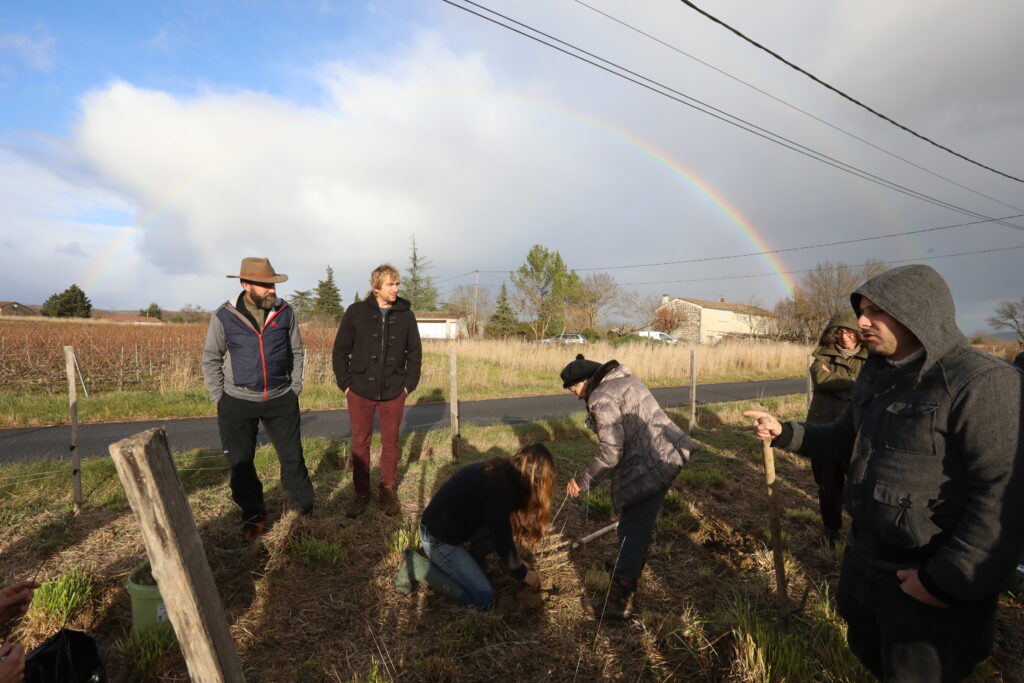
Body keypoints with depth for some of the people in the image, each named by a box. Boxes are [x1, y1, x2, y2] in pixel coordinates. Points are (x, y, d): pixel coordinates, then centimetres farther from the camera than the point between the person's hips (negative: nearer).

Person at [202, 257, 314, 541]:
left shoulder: (285, 312, -4)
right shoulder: (224, 316, -8)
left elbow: (296, 352, 6)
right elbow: (211, 359, 3)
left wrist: (294, 389, 4)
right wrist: (219, 398, 0)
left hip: (281, 400, 1)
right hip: (238, 402, 0)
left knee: (292, 456, 8)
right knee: (241, 463, 10)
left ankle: (306, 505, 28)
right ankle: (253, 515, 29)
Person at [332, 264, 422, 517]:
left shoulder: (406, 315, 0)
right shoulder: (356, 312, -4)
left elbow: (415, 353, 6)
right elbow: (340, 351, 1)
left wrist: (410, 384, 0)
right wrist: (345, 383, -3)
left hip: (393, 393, 1)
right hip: (360, 392, 0)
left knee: (390, 442, 10)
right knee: (360, 443, 10)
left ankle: (388, 491, 26)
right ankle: (361, 492, 26)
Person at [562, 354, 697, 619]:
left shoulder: (602, 397, -15)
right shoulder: (624, 380, 14)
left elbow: (611, 452, -19)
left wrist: (584, 482, -8)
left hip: (650, 468, -10)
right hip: (668, 454, 10)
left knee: (632, 529, -1)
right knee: (643, 520, 27)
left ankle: (618, 601, 10)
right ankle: (630, 566, 48)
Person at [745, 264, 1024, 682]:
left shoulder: (981, 382, -20)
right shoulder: (877, 375, 6)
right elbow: (845, 440, 16)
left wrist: (947, 580, -22)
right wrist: (784, 434, 2)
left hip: (933, 579, -7)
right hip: (864, 560, 7)